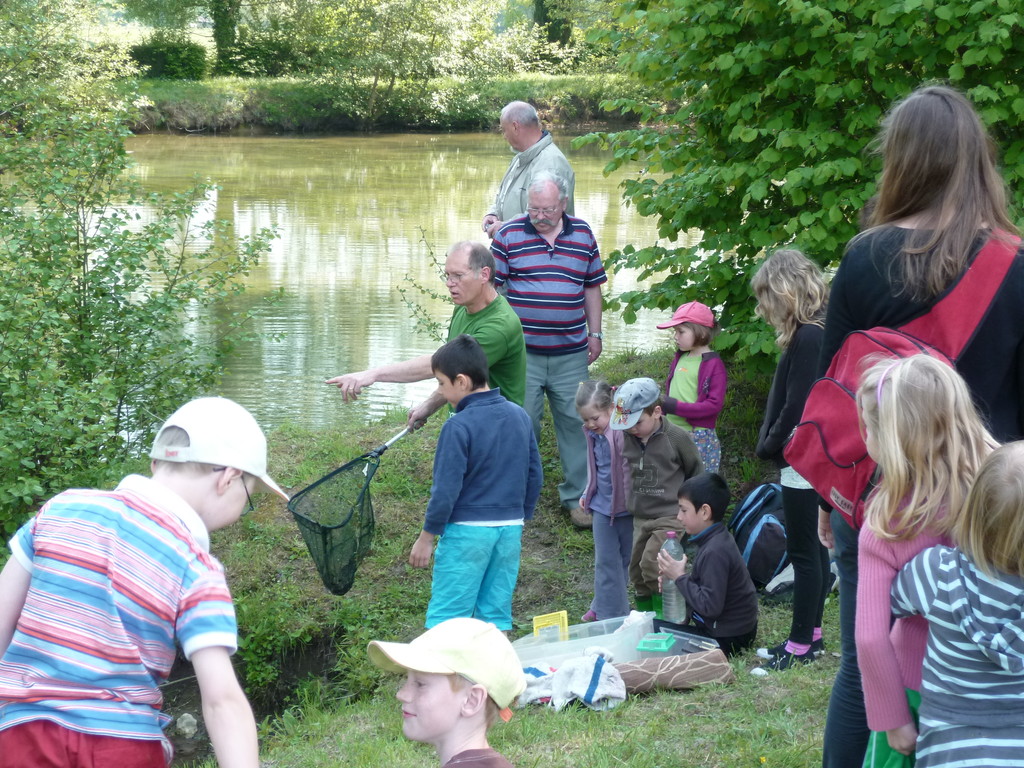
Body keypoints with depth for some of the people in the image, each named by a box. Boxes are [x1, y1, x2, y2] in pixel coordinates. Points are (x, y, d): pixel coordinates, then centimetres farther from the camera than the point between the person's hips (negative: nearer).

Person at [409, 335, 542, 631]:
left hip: (467, 531, -6)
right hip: (510, 529, 6)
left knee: (444, 617, -1)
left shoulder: (459, 426, -15)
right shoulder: (520, 416, 5)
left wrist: (426, 537, -6)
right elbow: (535, 476, 12)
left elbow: (446, 490, -15)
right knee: (497, 614, 12)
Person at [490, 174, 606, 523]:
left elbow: (592, 287, 15)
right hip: (523, 352, -2)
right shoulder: (510, 235, -3)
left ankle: (577, 495, 16)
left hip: (570, 353, 2)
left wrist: (595, 334, 13)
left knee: (575, 422, 5)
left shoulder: (582, 235, 6)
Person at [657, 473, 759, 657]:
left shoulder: (715, 552, -26)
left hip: (726, 638, -10)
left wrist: (679, 577, -20)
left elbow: (710, 605, -28)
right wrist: (673, 580, -2)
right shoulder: (716, 540, 4)